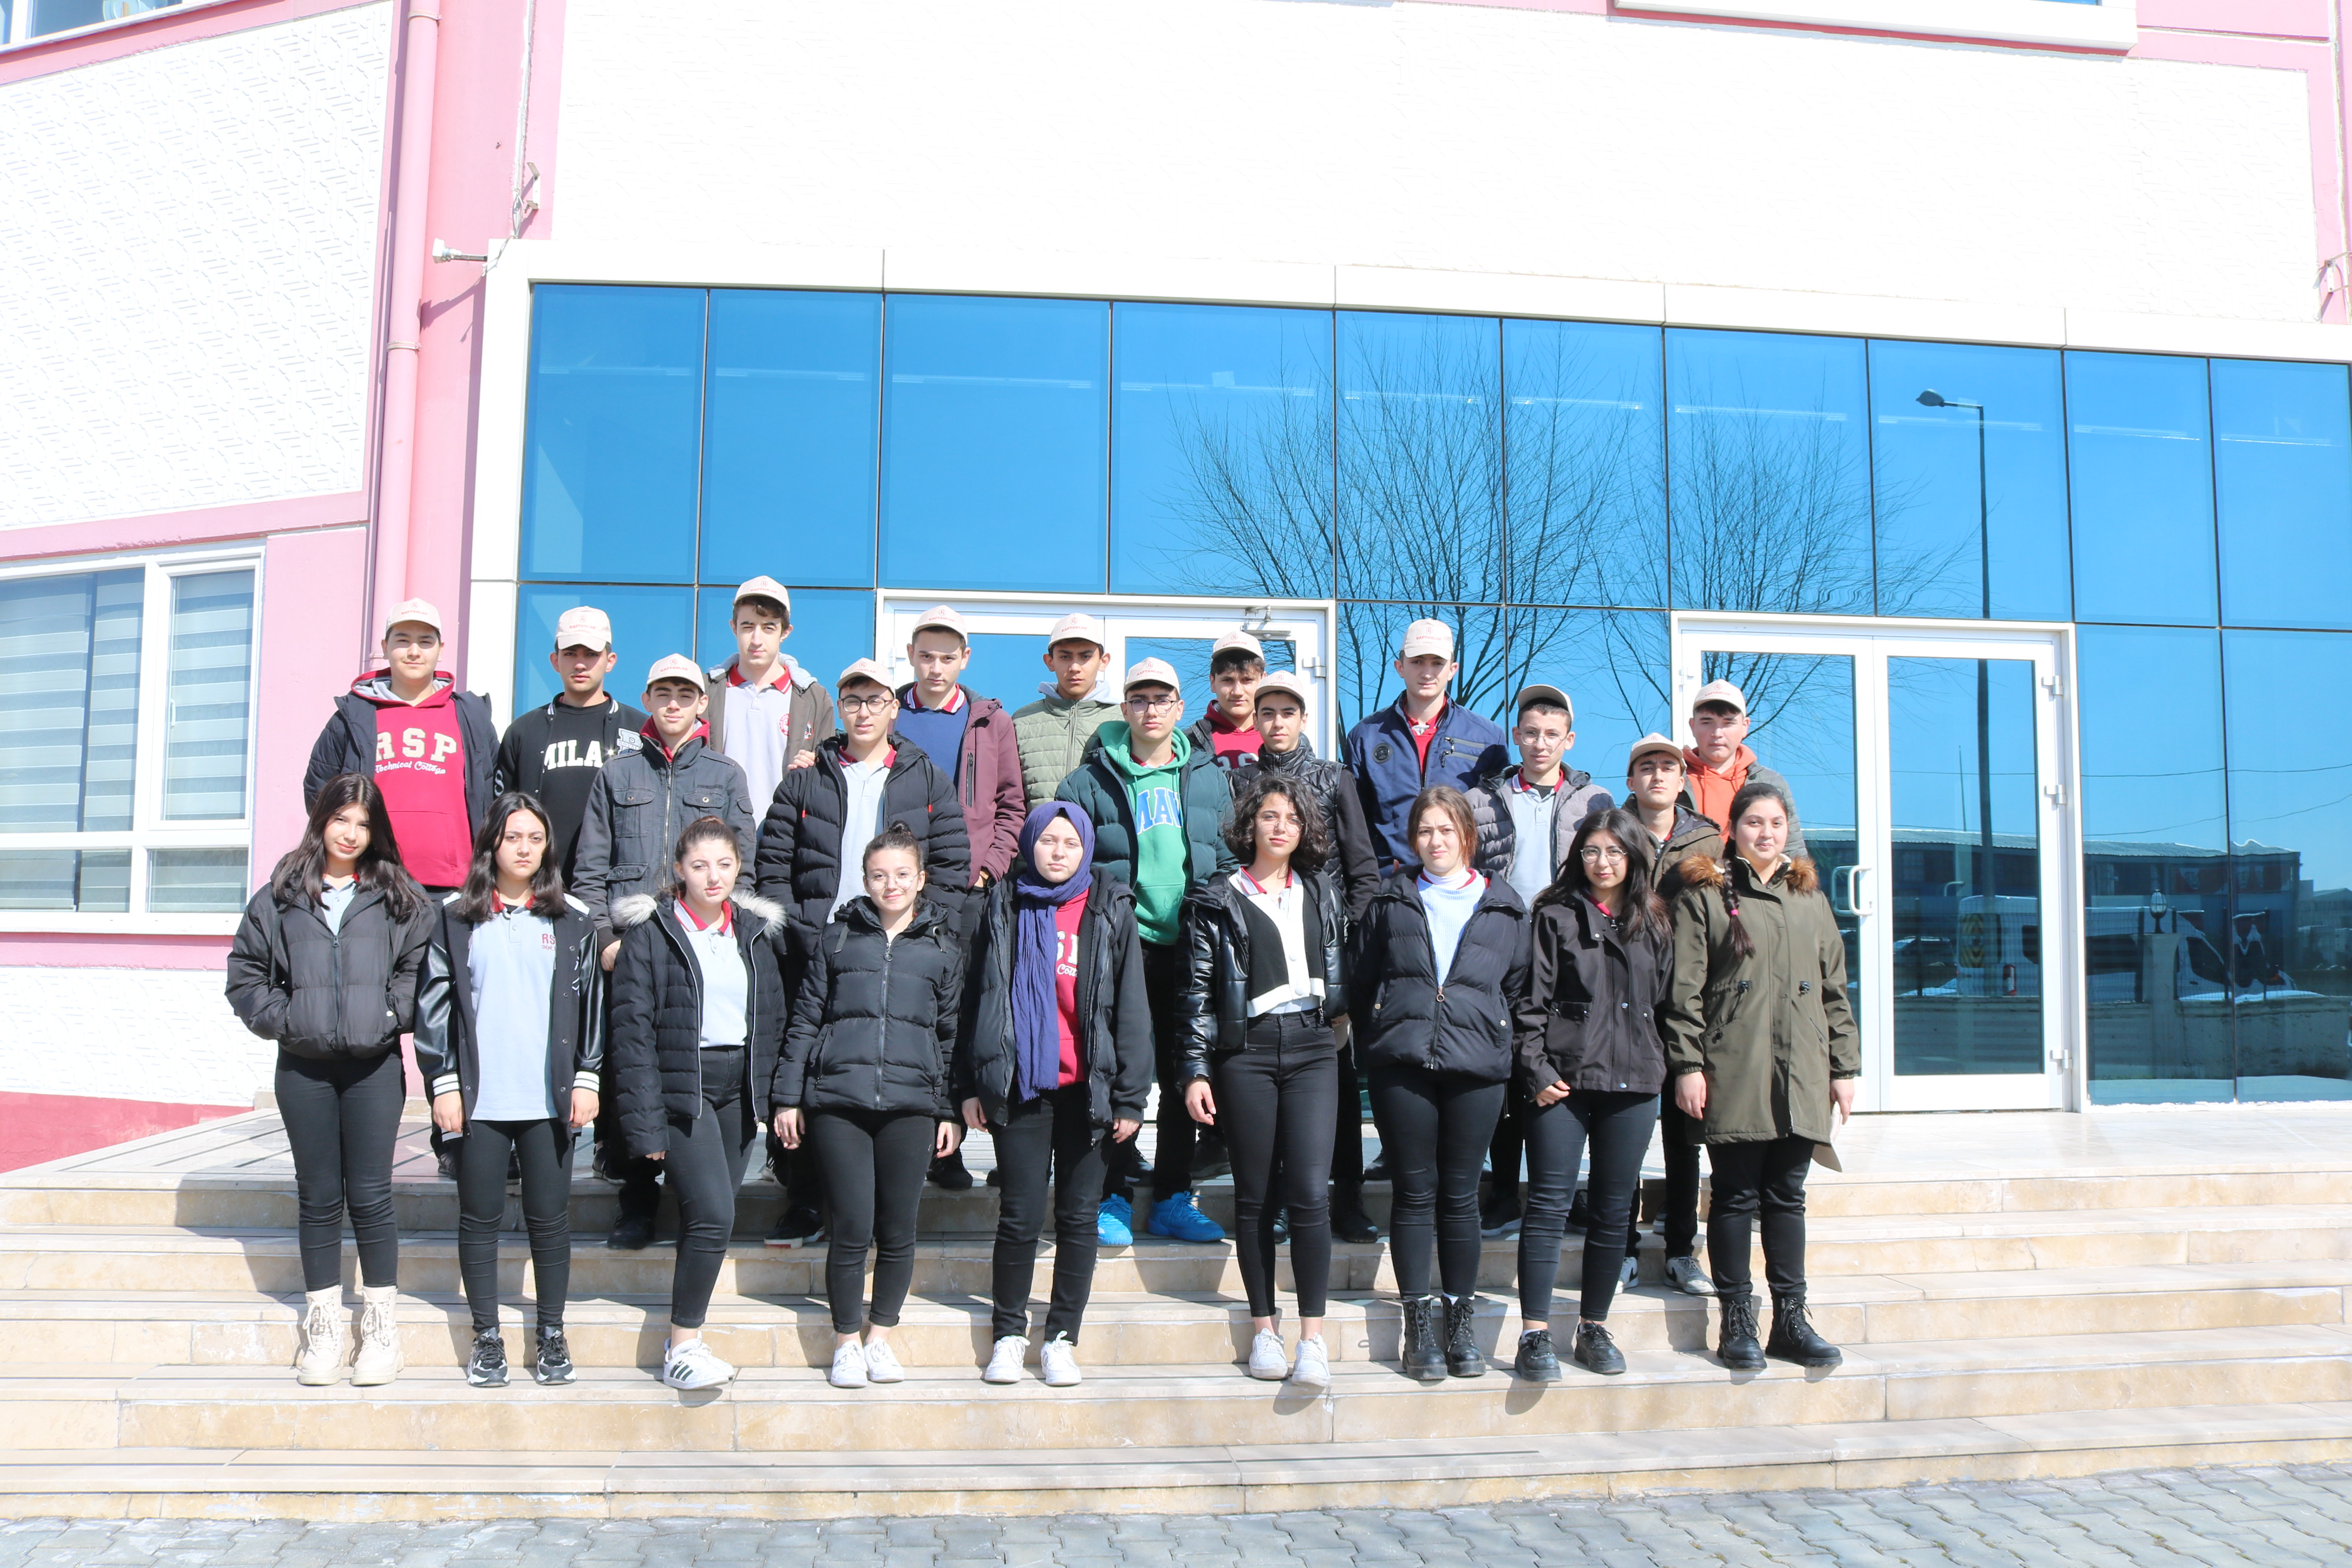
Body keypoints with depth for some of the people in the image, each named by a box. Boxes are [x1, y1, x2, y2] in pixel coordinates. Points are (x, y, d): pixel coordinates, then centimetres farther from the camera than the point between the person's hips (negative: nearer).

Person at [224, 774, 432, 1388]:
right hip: (303, 1067, 1)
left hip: (374, 1066, -1)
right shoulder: (281, 895, 7)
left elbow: (420, 968, 0)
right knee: (318, 1196, 9)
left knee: (370, 1195, 1)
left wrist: (393, 1016, -11)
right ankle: (322, 1322, 19)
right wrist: (281, 1018, -4)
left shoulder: (400, 897, 5)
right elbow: (245, 972, 8)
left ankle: (380, 1321, 12)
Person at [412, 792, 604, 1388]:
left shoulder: (572, 919, 6)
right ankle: (487, 1337, 20)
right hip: (479, 1098, 0)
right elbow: (433, 1002, 4)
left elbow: (591, 1001, 7)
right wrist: (443, 1083, -1)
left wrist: (588, 1079, 1)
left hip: (549, 1097, 0)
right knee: (480, 1218, 8)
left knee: (550, 1217, 6)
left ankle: (552, 1336, 18)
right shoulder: (455, 916, 5)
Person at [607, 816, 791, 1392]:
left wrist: (773, 1095, 6)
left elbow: (775, 1017, 13)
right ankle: (682, 1349, -1)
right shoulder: (650, 932, -5)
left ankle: (686, 1338, 20)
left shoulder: (758, 931, 10)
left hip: (740, 1090, 5)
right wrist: (644, 1118, -13)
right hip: (682, 1089, -5)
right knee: (713, 1214, -15)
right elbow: (632, 1027, -8)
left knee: (706, 1218, 8)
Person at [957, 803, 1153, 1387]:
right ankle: (1009, 1334, 17)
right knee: (1021, 1215, 0)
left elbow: (1131, 1007, 4)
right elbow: (975, 997, 10)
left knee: (1079, 1216, 6)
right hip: (1019, 1085, 0)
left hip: (1087, 1089, 0)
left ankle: (1062, 1338, 19)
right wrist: (970, 1085, 4)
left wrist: (1131, 1096, -1)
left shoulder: (1110, 911, 6)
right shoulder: (1002, 908, 9)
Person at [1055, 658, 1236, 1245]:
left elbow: (1230, 860, 16)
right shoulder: (1091, 780, 4)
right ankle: (1113, 1197, 9)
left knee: (1183, 1074, 7)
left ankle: (1172, 1199, 17)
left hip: (1189, 947, 3)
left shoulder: (1209, 778, 12)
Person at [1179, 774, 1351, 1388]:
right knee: (1256, 1195, 4)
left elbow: (1340, 970, 24)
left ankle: (1313, 1334, -1)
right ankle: (1264, 1327, 16)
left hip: (1312, 1050, 2)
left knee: (1310, 1191, -8)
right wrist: (1196, 1070, -3)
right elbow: (1199, 991, 1)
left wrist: (1338, 1009, 12)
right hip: (1245, 1054, -2)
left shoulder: (1323, 893, 14)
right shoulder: (1218, 901, 4)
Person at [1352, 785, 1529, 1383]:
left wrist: (1496, 1042, 4)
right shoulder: (1392, 901, 10)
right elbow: (1363, 981, 13)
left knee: (1460, 1195, 6)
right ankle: (1418, 1324, 11)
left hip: (1476, 1067, 0)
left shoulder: (1504, 908, 9)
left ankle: (1460, 1322, 17)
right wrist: (1384, 1037, 6)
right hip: (1403, 1064, 0)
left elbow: (1518, 987, 12)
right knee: (1414, 1192, 3)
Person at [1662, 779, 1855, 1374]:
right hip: (1734, 1073, -4)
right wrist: (1687, 1064, -10)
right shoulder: (1705, 894, 1)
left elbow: (1834, 988, 16)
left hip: (1801, 1073, 4)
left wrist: (1844, 1066, 12)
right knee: (1735, 1197, 1)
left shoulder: (1809, 896, 15)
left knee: (1787, 1196, 10)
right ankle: (1737, 1324, 10)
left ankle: (1790, 1321, 18)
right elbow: (1685, 990, -4)